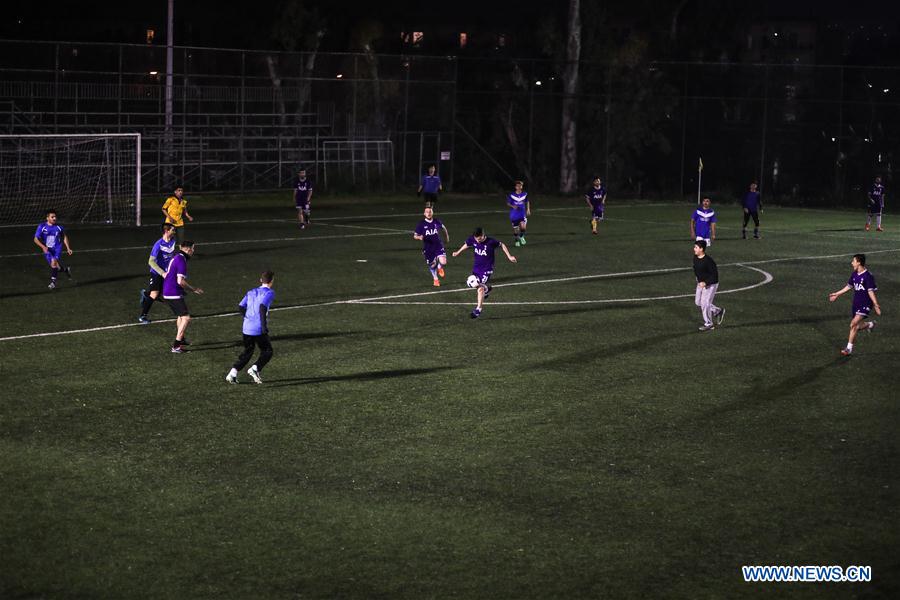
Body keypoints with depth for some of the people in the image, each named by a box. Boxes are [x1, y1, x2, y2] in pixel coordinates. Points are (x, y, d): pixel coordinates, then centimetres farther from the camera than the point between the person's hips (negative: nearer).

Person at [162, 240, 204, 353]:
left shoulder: (176, 258, 13)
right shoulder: (181, 261, -17)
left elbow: (166, 275, 24)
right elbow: (180, 281, -23)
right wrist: (193, 289, -10)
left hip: (167, 293, 10)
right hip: (174, 294, -10)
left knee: (180, 316, 26)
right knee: (186, 318, -10)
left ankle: (181, 339, 39)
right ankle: (176, 346, -13)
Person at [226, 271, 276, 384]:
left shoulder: (251, 292, 15)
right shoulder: (269, 292, -4)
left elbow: (241, 307, 7)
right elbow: (262, 307, -19)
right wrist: (264, 326, -19)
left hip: (247, 328, 6)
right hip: (259, 329, -6)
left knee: (247, 351, 18)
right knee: (267, 352, 9)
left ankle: (232, 373, 8)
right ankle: (255, 369, -12)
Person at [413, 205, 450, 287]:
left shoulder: (437, 222, -1)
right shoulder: (421, 224, -8)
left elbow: (443, 227, 21)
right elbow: (415, 236, -6)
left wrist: (447, 236, 27)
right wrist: (419, 237, -28)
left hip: (438, 246, 1)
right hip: (428, 248, -1)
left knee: (443, 262, -19)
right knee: (432, 265, 10)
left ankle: (439, 267, 19)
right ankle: (435, 279, 38)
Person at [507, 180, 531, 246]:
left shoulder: (525, 194, -2)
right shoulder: (511, 195, -9)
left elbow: (527, 202, 15)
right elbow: (508, 203, -1)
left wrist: (528, 209, 10)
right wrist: (513, 206, -20)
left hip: (522, 213, 1)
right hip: (514, 214, -1)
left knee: (523, 226, -19)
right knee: (515, 229, 5)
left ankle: (522, 236, 12)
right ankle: (517, 240, 31)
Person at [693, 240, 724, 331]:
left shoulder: (708, 260, -26)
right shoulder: (695, 258, -2)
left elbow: (714, 274, -22)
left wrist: (706, 282, -28)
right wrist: (698, 278, 13)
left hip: (710, 285, -9)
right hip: (700, 283, 9)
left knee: (705, 303, -5)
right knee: (698, 302, 14)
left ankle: (708, 324, 12)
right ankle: (718, 311, 30)